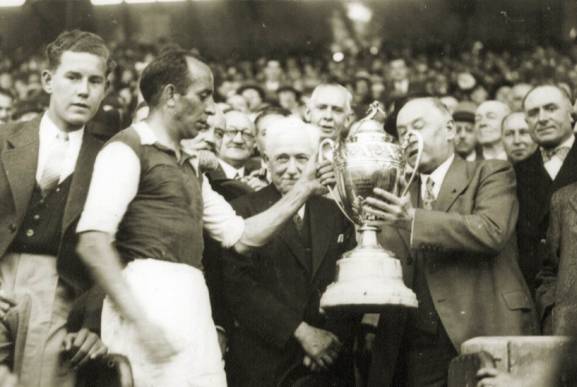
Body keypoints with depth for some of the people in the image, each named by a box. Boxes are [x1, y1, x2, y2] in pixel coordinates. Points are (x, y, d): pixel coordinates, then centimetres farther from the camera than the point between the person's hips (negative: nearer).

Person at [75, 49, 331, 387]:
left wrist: (302, 191, 14)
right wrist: (139, 320, -20)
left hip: (192, 306, 8)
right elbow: (92, 243, -13)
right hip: (148, 298, -8)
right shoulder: (128, 148, -2)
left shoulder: (189, 167, 24)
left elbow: (241, 237, 22)